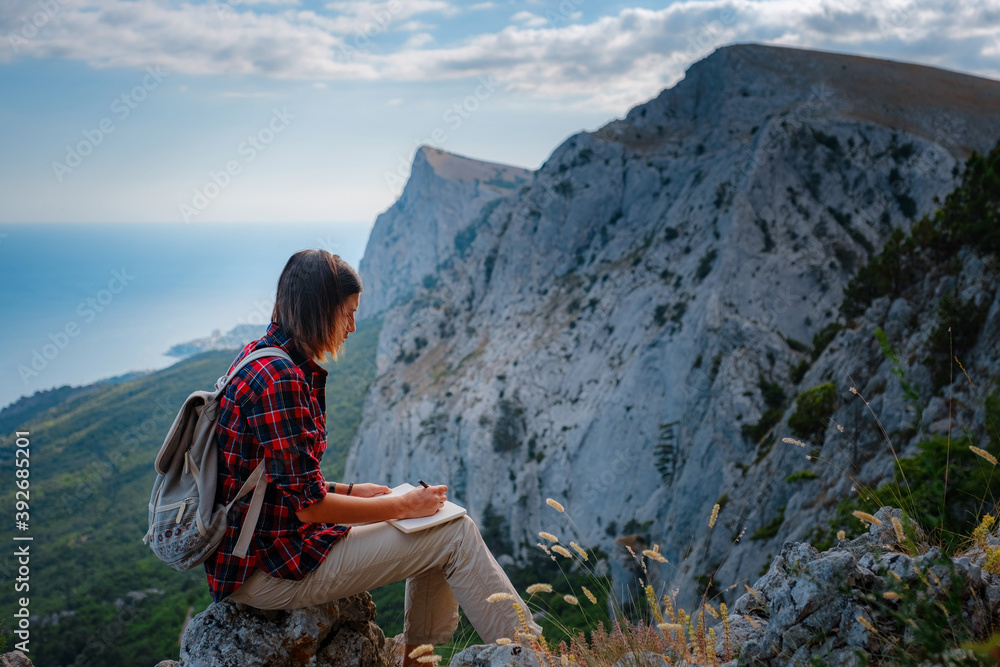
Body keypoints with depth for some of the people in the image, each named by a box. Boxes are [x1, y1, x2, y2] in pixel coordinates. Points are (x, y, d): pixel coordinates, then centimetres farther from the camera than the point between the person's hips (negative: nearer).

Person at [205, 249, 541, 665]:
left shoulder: (263, 359, 9)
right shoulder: (280, 378, -22)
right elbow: (309, 504, -22)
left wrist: (351, 491, 10)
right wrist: (402, 507, -12)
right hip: (268, 570, -10)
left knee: (437, 525, 13)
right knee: (455, 533, -7)